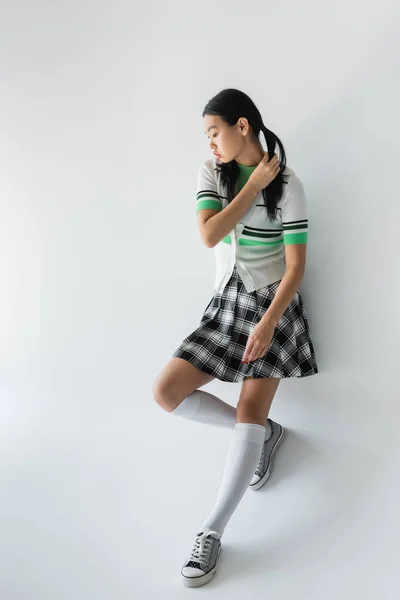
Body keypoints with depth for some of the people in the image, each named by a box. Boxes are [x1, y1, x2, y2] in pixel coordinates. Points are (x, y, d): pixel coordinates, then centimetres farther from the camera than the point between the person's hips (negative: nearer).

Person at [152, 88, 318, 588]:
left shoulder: (287, 184, -8)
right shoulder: (211, 173, 3)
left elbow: (296, 264, -11)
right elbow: (209, 235, -13)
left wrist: (269, 324, -21)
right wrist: (254, 184, -14)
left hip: (273, 304, -4)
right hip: (227, 304, 5)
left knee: (250, 411, -15)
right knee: (166, 391, -7)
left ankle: (211, 533, -4)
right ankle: (263, 431, 9)